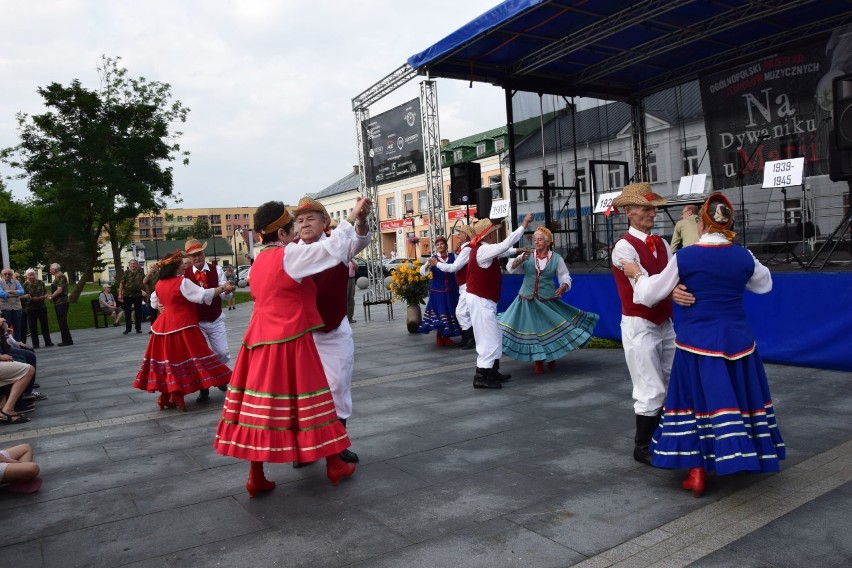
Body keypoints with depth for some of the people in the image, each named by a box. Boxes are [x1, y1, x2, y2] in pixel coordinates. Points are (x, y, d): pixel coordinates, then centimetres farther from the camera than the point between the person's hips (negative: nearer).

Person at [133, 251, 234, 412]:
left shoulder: (159, 284, 8)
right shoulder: (182, 282, -14)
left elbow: (154, 303, 23)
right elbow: (204, 295, -16)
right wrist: (223, 288, -7)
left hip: (164, 325, 7)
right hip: (182, 326, -7)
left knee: (169, 358, 12)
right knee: (183, 357, -1)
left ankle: (165, 395, 17)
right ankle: (176, 394, -4)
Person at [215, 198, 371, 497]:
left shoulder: (260, 260, 14)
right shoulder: (288, 255, -11)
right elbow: (333, 248, -15)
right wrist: (353, 215, -5)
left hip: (262, 342, 7)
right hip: (289, 342, -7)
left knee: (261, 406, 7)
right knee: (307, 403, 3)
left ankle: (256, 477, 12)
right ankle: (335, 465, 17)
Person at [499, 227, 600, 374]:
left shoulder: (556, 258, -1)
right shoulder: (527, 256, 1)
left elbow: (565, 276, 1)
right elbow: (511, 268, -8)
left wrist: (563, 287, -21)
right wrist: (520, 259, -29)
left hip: (548, 301, -1)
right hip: (528, 301, 1)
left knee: (550, 328, 4)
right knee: (532, 330, 3)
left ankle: (551, 357, 31)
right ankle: (538, 361, 19)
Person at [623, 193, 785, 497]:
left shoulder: (685, 256, -11)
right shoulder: (743, 256, -2)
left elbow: (651, 293, -4)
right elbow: (764, 284, 19)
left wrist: (637, 274, 13)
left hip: (698, 341, -2)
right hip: (737, 339, 3)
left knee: (698, 400, 7)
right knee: (740, 398, 17)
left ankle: (697, 473, 9)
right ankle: (747, 457, 31)